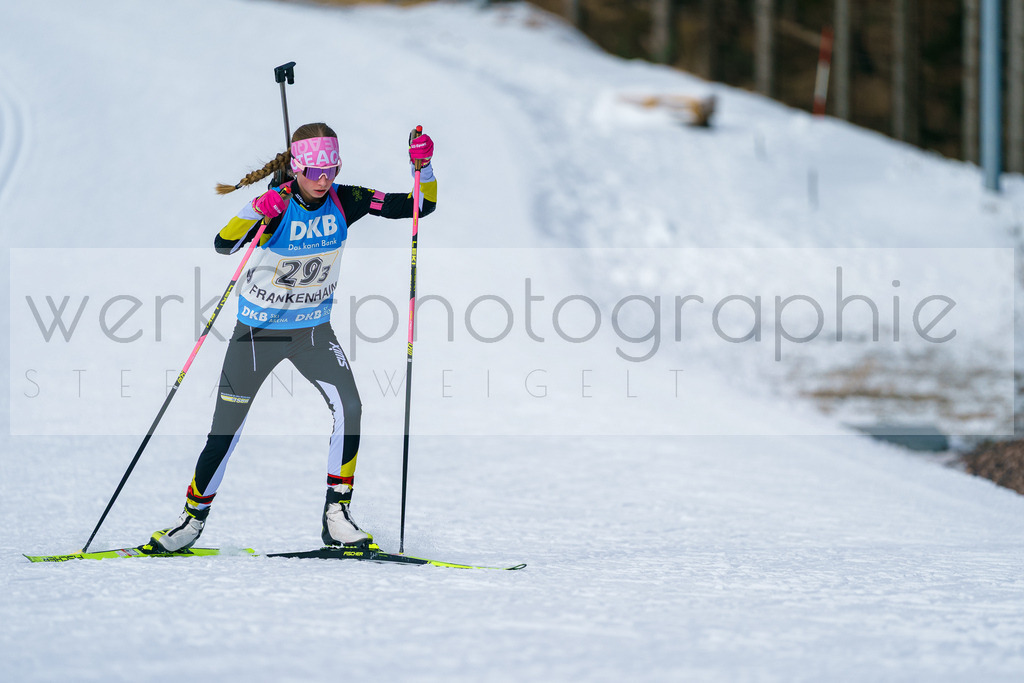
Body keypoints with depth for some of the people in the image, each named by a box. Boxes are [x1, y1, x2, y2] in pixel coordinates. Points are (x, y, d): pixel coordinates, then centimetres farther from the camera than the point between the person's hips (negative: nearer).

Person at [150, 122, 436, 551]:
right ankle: (193, 518, 23)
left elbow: (420, 206, -6)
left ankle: (337, 516, -11)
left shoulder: (345, 201, -9)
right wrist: (256, 212, -53)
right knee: (226, 431, 2)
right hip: (258, 330, -3)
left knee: (348, 407, -20)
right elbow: (223, 245, -37)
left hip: (312, 329, 3)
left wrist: (422, 167, -24)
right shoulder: (276, 207, -21)